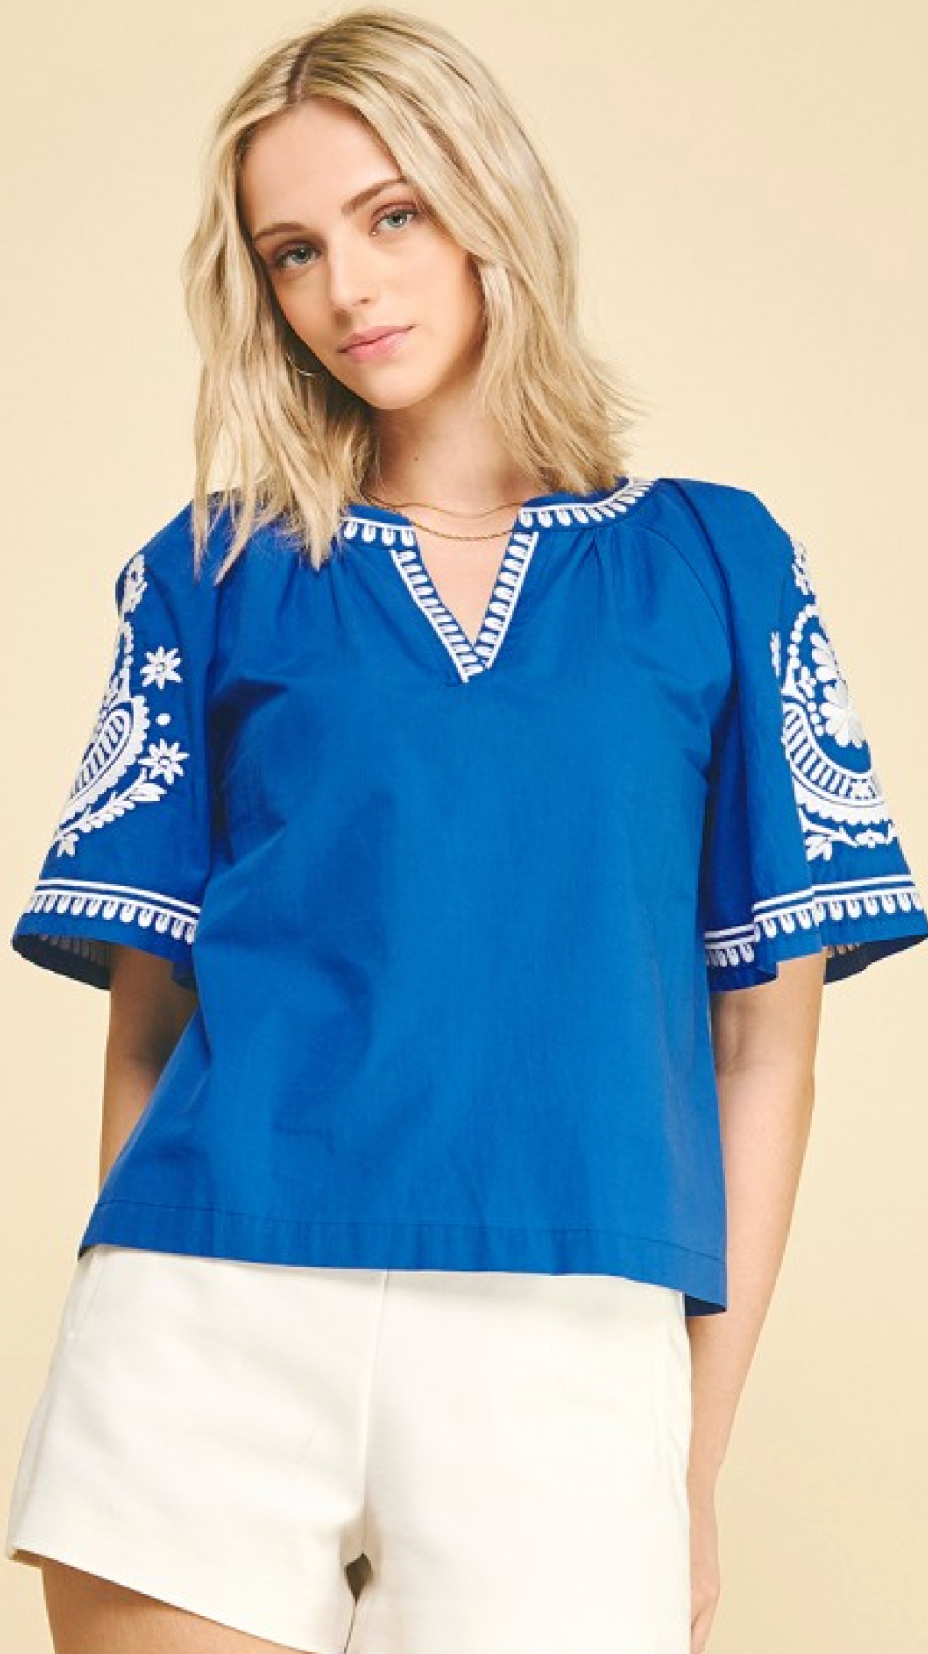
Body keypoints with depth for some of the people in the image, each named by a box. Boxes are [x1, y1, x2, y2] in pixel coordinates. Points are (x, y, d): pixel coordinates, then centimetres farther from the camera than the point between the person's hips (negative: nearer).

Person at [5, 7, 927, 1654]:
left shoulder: (716, 562, 10)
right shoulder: (214, 575, 11)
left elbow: (764, 1027, 7)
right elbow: (147, 1000, 8)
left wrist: (698, 1455, 4)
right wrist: (133, 1364, 2)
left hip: (570, 1339, 0)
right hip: (216, 1326, 1)